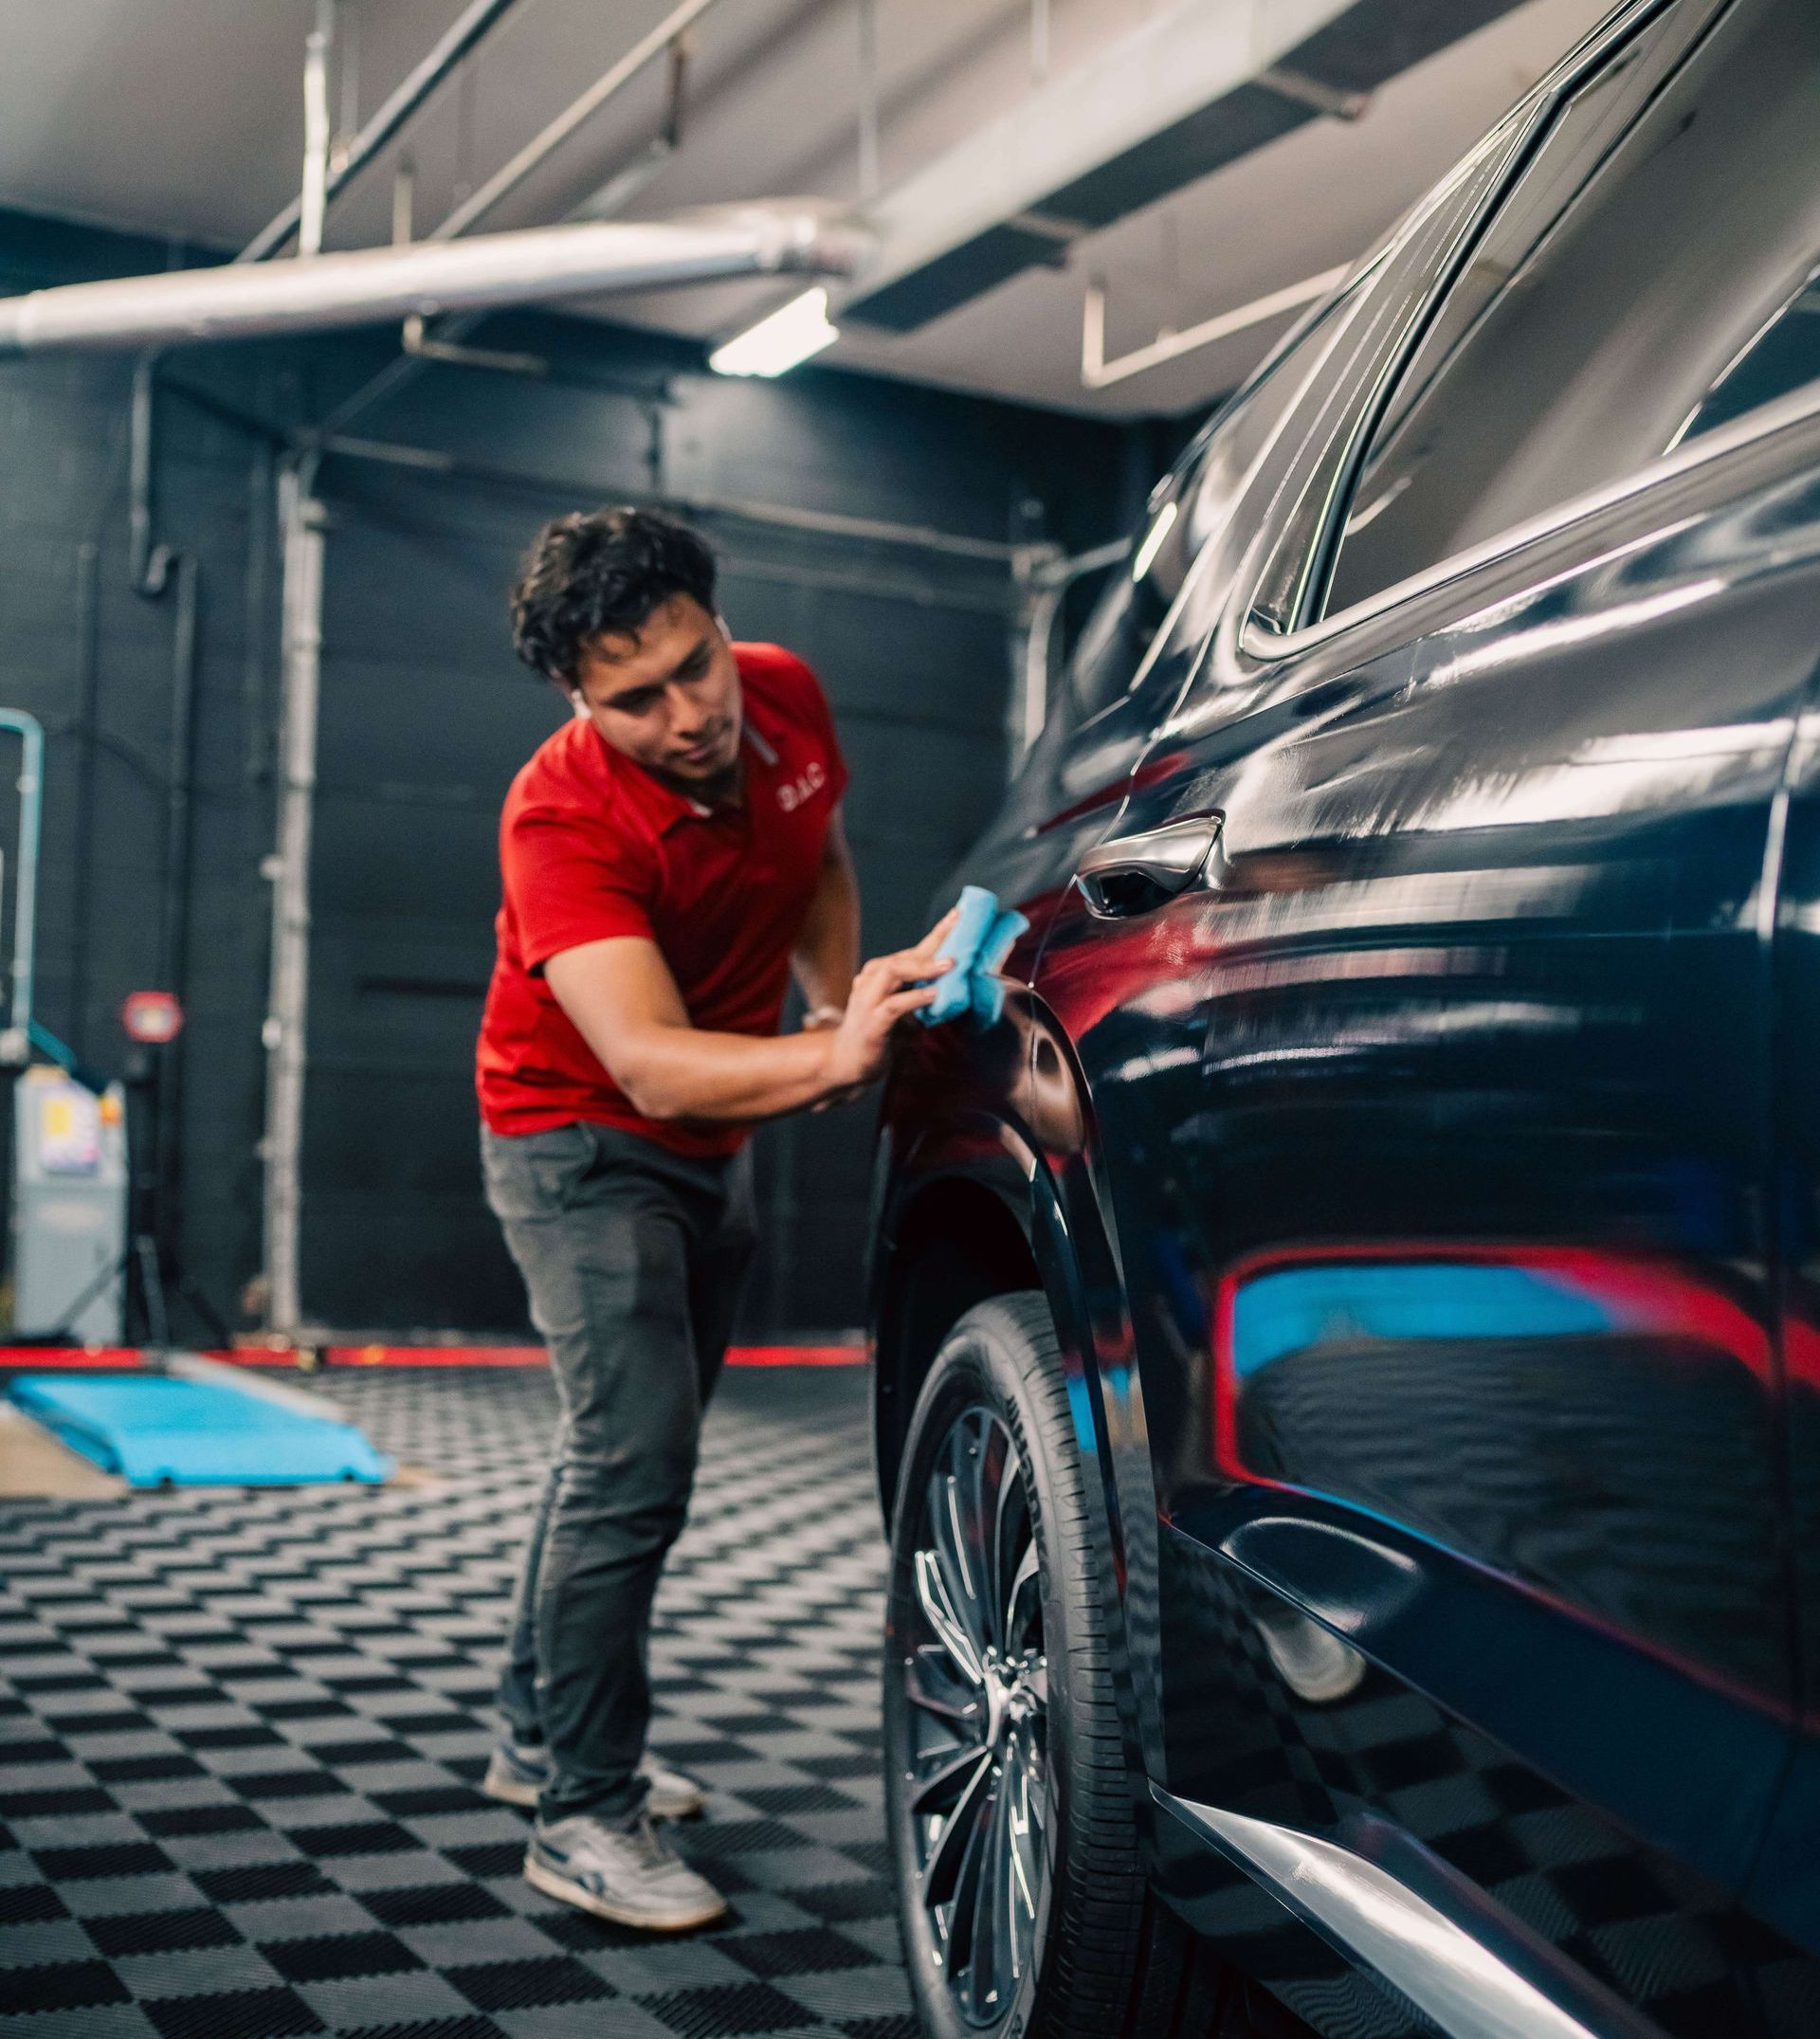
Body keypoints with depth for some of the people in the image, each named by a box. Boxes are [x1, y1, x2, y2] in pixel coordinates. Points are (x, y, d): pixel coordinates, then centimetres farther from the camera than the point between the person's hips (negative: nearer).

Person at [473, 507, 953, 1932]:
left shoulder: (786, 697, -12)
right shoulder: (567, 820, -31)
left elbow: (820, 864, 10)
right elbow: (649, 1065, -44)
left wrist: (841, 999, -6)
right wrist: (835, 1060, -59)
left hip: (710, 1143, 7)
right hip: (584, 1145, -7)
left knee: (625, 1453, 16)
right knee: (634, 1462, -17)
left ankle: (544, 1739, 33)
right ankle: (584, 1816, -3)